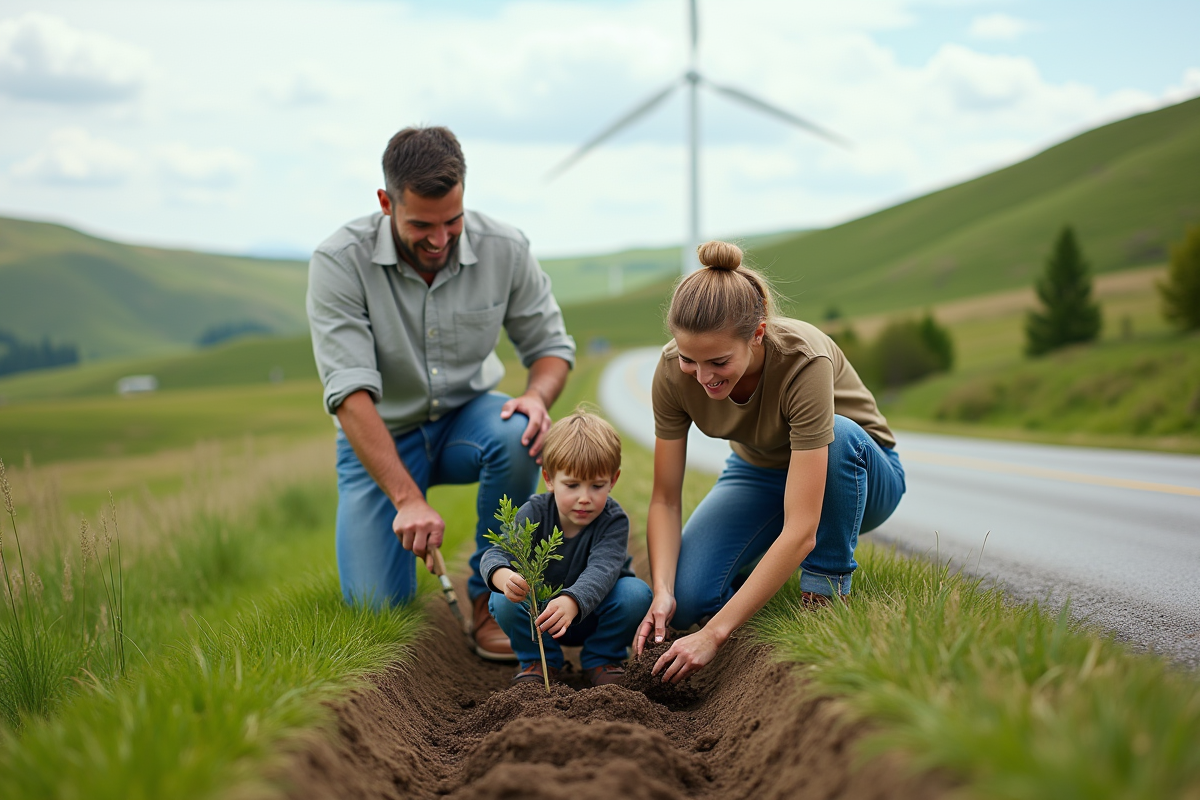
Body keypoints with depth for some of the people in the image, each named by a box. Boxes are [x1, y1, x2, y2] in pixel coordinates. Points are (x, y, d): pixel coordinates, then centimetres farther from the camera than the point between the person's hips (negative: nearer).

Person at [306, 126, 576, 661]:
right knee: (375, 605, -14)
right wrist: (408, 499, -39)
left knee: (518, 435, -34)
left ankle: (493, 594, -13)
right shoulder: (339, 262, -23)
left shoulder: (504, 250, -14)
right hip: (381, 434, -2)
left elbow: (550, 345, -2)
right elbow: (350, 392, -30)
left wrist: (537, 397, -28)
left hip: (464, 419, 2)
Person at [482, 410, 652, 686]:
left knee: (636, 593, -29)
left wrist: (571, 602, -62)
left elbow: (601, 570, -41)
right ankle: (539, 659, 0)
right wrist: (504, 578, -57)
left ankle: (602, 658, -1)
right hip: (538, 610, 1)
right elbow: (496, 554, -30)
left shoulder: (614, 521, -23)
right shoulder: (535, 512, -18)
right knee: (503, 600, -28)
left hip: (593, 615, -1)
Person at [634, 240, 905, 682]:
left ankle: (826, 600, -18)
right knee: (685, 601, -23)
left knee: (839, 433, -40)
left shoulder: (805, 360, -38)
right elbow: (665, 498, -16)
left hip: (857, 472, -2)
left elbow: (801, 530, -41)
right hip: (759, 474, 3)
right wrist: (662, 591, -33)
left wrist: (715, 634, -43)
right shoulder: (673, 371, -25)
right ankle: (763, 573, 12)